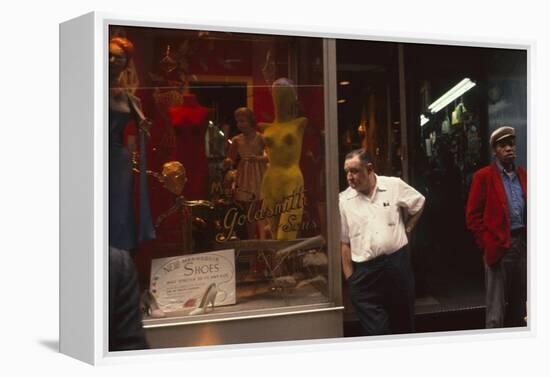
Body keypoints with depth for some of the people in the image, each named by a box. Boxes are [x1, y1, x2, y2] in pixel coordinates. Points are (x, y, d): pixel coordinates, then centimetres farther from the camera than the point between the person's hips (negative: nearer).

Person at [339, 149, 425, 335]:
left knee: (403, 323, 14)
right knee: (376, 332, -4)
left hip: (397, 264, 1)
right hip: (365, 272, -1)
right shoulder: (343, 200, -1)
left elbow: (418, 204, 16)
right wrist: (349, 278, -2)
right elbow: (344, 243, 2)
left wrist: (407, 229, 11)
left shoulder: (394, 186, -2)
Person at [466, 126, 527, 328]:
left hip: (523, 245, 5)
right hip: (499, 246, -5)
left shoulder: (523, 174, 12)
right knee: (496, 307, 0)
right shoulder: (484, 176, -4)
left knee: (520, 303, 14)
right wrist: (487, 243, -11)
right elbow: (473, 215, -6)